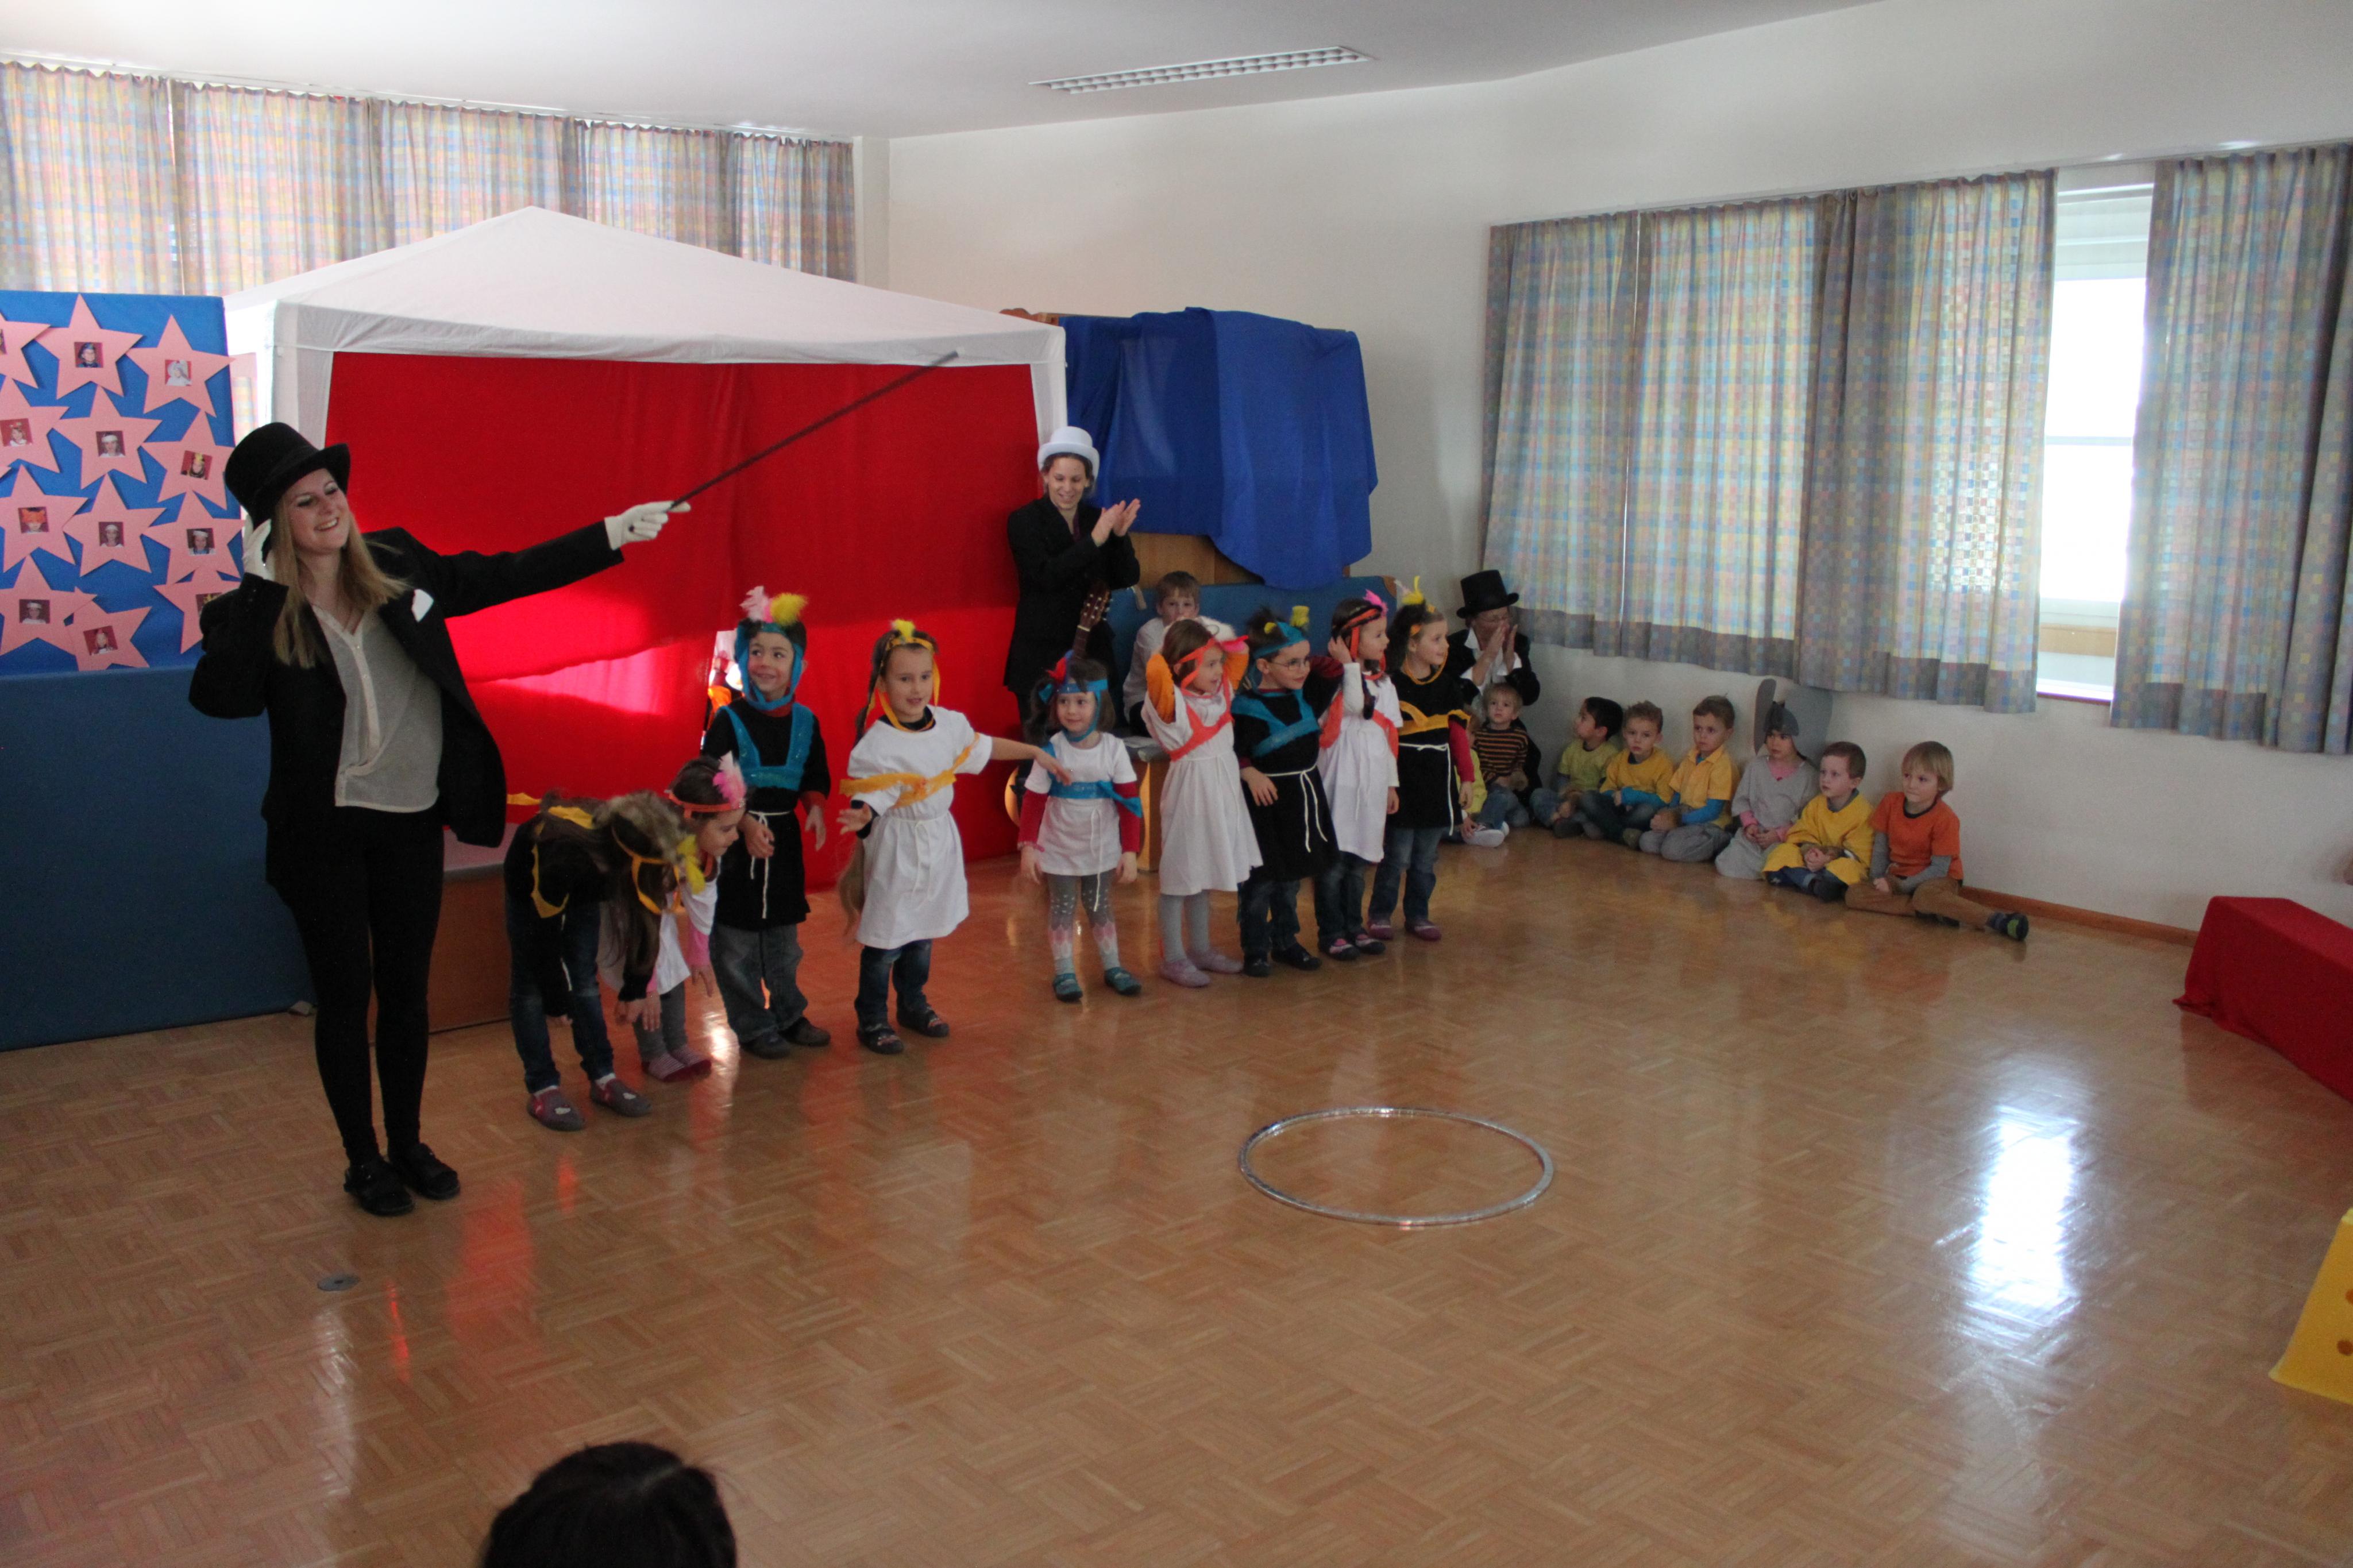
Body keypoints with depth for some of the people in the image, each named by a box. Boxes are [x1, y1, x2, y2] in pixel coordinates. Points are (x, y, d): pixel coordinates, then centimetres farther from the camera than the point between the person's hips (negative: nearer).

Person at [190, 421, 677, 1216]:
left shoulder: (399, 565, 0)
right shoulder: (253, 613, -9)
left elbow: (508, 576, 9)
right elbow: (220, 697, -27)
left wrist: (612, 534, 8)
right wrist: (261, 589, -25)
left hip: (411, 823, 3)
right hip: (323, 832, -3)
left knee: (406, 991, 13)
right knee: (343, 994, 8)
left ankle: (408, 1144, 29)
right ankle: (362, 1158, 24)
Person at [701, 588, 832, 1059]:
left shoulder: (805, 722, 3)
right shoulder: (729, 720, -9)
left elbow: (816, 776, 12)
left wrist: (816, 808, -8)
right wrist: (746, 824, -23)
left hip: (784, 836, 4)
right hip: (736, 841, -4)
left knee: (784, 937, 16)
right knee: (737, 940, 2)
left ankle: (788, 1014, 31)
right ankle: (752, 1025, 16)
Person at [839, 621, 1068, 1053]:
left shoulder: (949, 723, -1)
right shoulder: (877, 744, -21)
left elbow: (984, 747, 17)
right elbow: (868, 796, -25)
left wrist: (1038, 753, 25)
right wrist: (862, 816, -49)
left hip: (939, 841, 6)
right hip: (896, 849, -6)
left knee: (923, 931, 19)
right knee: (886, 940, 2)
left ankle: (913, 1005, 38)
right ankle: (872, 1020, 20)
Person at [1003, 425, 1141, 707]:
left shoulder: (1100, 519, 7)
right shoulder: (1024, 522, -3)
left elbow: (1128, 579, 3)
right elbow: (1046, 576, -17)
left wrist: (1120, 536, -13)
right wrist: (1095, 540, -22)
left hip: (1092, 650, 3)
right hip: (1041, 652, -3)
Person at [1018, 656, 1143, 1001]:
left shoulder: (1113, 749, -11)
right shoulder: (1052, 750, -13)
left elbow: (1130, 802, -8)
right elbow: (1033, 800, -10)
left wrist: (1131, 850, -9)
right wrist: (1028, 847, -15)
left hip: (1102, 849, 1)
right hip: (1059, 849, -1)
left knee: (1100, 907, 15)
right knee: (1062, 909, 8)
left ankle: (1113, 967, 26)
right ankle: (1065, 973, 18)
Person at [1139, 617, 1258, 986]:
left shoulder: (1221, 693, 6)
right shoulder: (1172, 703, -16)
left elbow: (1240, 656, 18)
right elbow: (1155, 672, -35)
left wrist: (1225, 642, 2)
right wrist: (1166, 651, -16)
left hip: (1222, 793, 8)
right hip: (1189, 793, -7)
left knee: (1204, 877, 18)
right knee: (1179, 878, 2)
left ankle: (1200, 949, 30)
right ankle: (1173, 959, 11)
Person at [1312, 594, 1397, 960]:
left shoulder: (1383, 682, 13)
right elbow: (1356, 706, -28)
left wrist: (1392, 783, 18)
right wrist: (1349, 666, -23)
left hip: (1372, 782, 7)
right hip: (1341, 780, -7)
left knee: (1359, 861, 14)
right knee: (1334, 861, -3)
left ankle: (1353, 927, 24)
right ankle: (1330, 932, 7)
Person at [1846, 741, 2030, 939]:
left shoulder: (1945, 819, -15)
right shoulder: (1890, 802, -2)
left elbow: (1939, 868, -17)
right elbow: (1880, 847, 7)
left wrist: (1900, 887, -22)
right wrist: (1878, 881, -6)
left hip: (1937, 880, -6)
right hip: (1897, 877, 6)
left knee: (1925, 896, -41)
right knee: (1854, 895, -21)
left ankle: (1995, 920, -42)